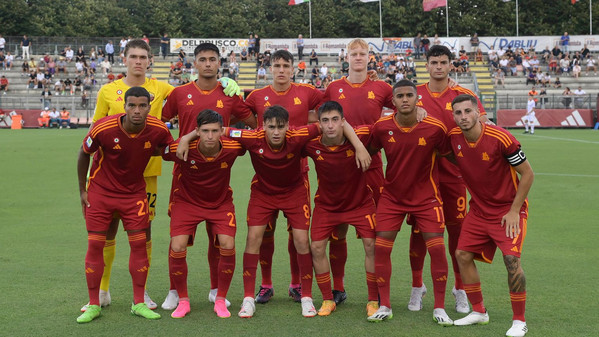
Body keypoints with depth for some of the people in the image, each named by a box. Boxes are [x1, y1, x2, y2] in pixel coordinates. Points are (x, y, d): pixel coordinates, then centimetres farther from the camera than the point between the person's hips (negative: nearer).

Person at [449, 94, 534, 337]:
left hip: (508, 209, -6)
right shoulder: (453, 138, -8)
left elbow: (528, 174, -14)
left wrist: (514, 211, -15)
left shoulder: (500, 139, -22)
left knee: (511, 259, -19)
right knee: (463, 255, 1)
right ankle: (479, 312, 17)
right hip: (479, 209, 6)